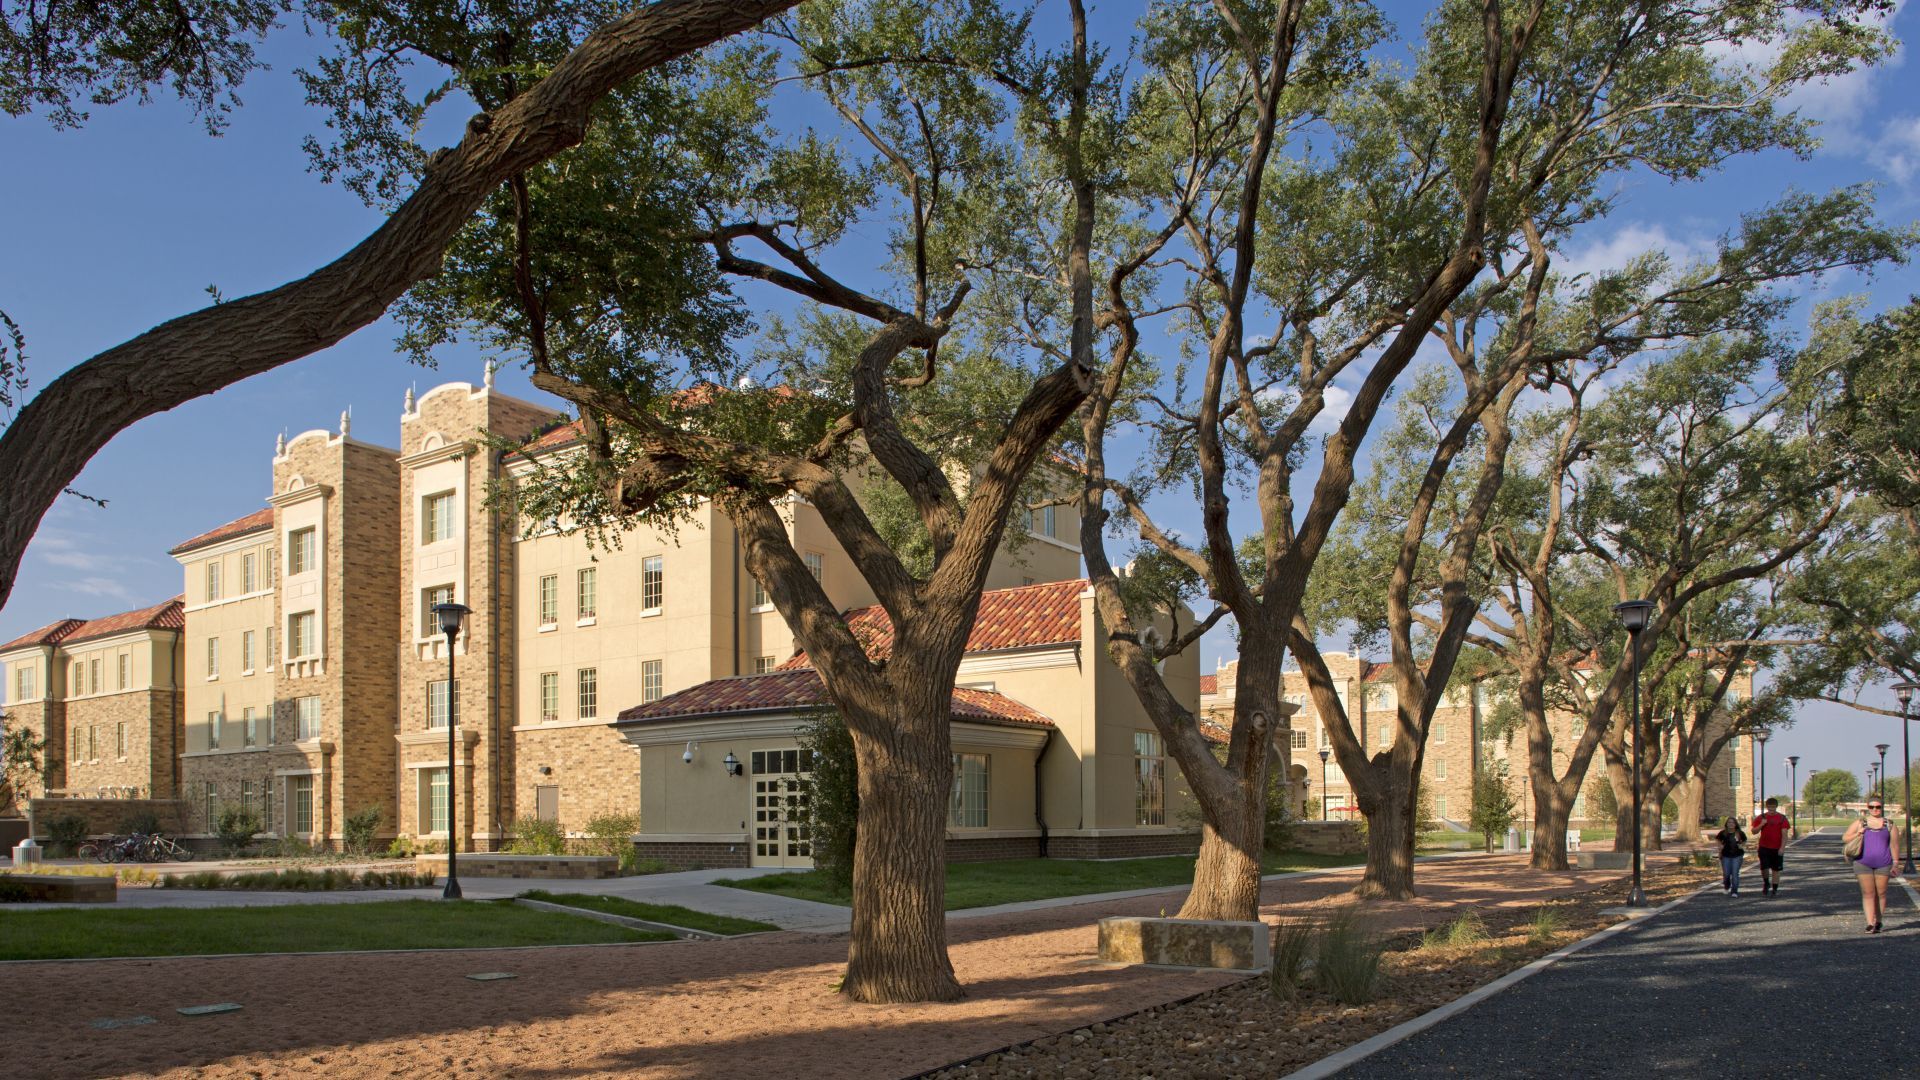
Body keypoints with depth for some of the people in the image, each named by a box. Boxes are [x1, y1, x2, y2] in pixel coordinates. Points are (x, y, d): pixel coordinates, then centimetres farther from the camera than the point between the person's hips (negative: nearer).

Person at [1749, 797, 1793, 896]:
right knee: (1764, 868, -7)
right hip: (1764, 847, 1)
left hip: (1777, 848, -1)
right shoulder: (1761, 817, 5)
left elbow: (1784, 834, -4)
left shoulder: (1782, 818, 1)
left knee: (1776, 869, 5)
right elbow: (1754, 831, 6)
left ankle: (1775, 889, 13)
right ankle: (1766, 884, 19)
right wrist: (1761, 824, -11)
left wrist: (1782, 847, -13)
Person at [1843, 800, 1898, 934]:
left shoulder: (1889, 825, 8)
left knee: (1881, 893, 2)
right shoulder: (1860, 823, 8)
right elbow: (1844, 839, 9)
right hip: (1863, 863, 0)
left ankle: (1878, 922, 15)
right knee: (1868, 893, -4)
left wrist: (1895, 864, 4)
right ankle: (1870, 924, -7)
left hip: (1883, 864, 0)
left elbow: (1893, 845, 8)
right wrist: (1857, 834, -9)